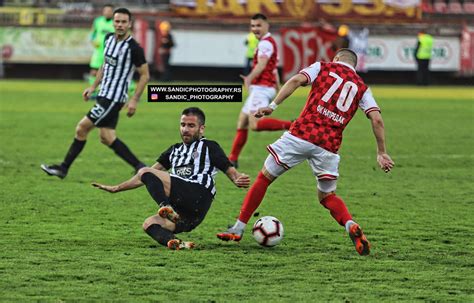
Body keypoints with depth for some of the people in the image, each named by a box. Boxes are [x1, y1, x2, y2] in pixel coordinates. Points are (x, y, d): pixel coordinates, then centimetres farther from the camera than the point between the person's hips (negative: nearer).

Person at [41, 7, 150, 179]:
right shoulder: (109, 39, 7)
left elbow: (145, 75, -10)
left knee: (82, 127, -6)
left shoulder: (133, 48, -16)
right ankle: (140, 167, 13)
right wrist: (93, 87, 17)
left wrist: (134, 100, -15)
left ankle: (64, 168, 5)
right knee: (107, 137, 7)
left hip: (114, 98, -8)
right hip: (104, 94, 8)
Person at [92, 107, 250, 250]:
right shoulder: (175, 150, 32)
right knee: (149, 224, -19)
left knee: (145, 172, -16)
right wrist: (116, 188, 29)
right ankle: (178, 244, -43)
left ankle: (166, 208, -39)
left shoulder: (209, 147, 13)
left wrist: (238, 180, -22)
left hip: (197, 195, -7)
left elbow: (230, 171, 3)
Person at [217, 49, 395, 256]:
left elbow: (297, 80, -5)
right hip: (329, 145, 2)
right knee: (327, 196, 19)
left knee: (264, 177, 13)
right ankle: (351, 226, -11)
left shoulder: (323, 67, 14)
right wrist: (381, 152, 11)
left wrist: (273, 105, -10)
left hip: (302, 134, -2)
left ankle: (238, 229, 15)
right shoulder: (361, 87, 18)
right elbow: (377, 119, 6)